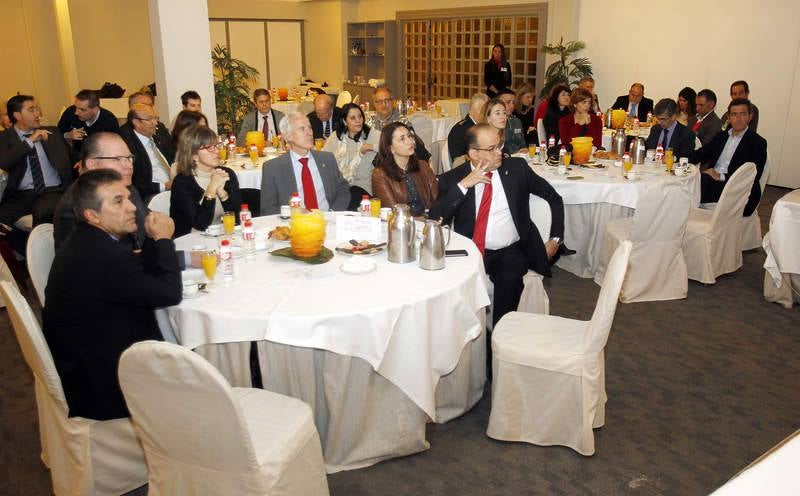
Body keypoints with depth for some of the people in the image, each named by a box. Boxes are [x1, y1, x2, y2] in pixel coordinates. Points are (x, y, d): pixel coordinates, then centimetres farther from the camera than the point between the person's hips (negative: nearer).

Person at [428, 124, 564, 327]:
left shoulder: (516, 167, 6)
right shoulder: (452, 179, 3)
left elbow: (554, 199, 16)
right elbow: (435, 220, -10)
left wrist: (555, 239, 10)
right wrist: (463, 185, -16)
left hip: (511, 252, 0)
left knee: (509, 278, -32)